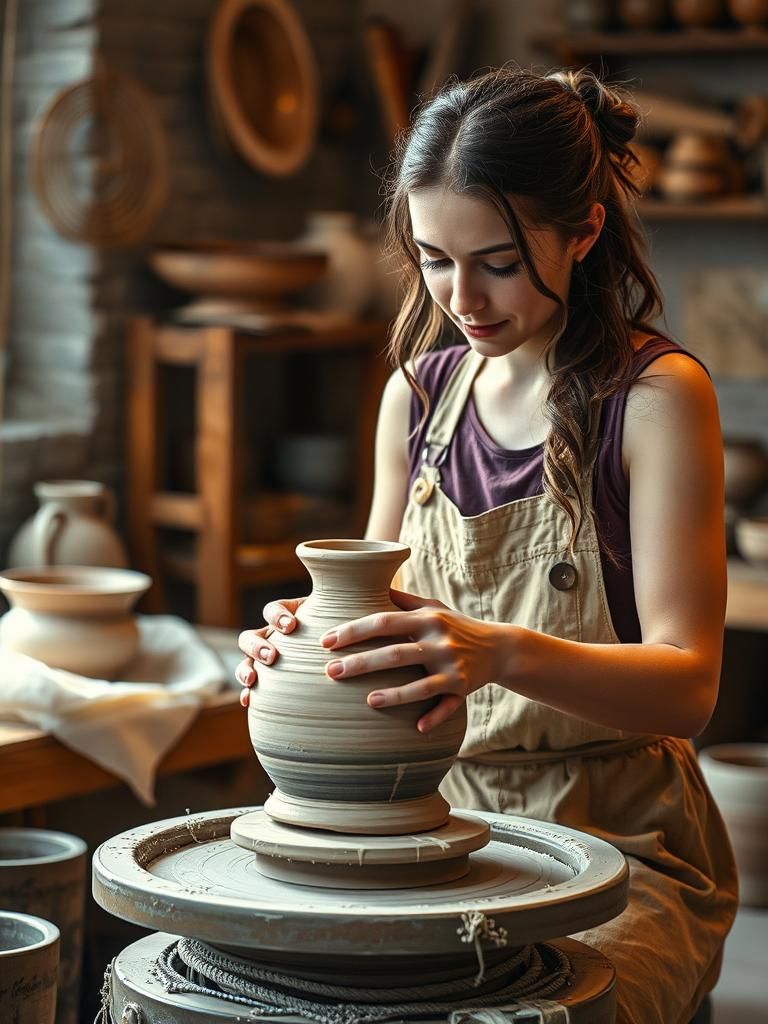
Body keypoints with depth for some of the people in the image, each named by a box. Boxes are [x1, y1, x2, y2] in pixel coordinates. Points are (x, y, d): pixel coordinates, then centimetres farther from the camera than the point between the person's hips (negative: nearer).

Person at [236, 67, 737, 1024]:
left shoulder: (654, 396, -8)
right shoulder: (419, 390, 9)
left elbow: (687, 683, -16)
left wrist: (503, 654, -34)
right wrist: (309, 636, -9)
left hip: (620, 849, -4)